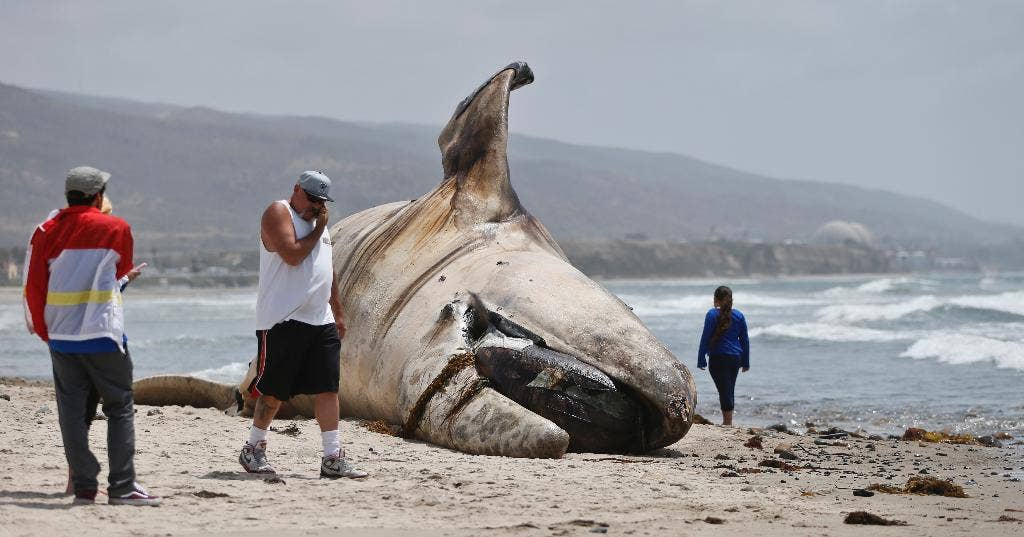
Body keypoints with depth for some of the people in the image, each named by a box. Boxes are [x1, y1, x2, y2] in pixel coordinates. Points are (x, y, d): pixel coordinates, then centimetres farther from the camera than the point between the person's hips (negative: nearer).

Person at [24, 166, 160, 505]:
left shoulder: (45, 232, 5)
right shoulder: (115, 228, -2)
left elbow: (33, 289, 4)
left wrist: (43, 332, 15)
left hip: (61, 337, 3)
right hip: (103, 334, -3)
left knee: (72, 412, 7)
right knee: (120, 408, 4)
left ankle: (84, 487, 7)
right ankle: (122, 488, 0)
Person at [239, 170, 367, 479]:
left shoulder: (317, 221, 21)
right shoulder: (279, 213, -5)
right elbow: (292, 255, -20)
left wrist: (338, 313, 23)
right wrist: (317, 232, -7)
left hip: (321, 320, 8)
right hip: (283, 321, -7)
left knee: (328, 388, 1)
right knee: (273, 389, -1)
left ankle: (333, 458, 2)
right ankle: (253, 450, 14)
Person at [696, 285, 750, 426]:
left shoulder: (712, 314, -8)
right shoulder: (739, 315, 7)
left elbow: (705, 338, -8)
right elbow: (745, 340, 11)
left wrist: (701, 359, -4)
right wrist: (746, 362, 17)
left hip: (719, 358, -5)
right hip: (736, 358, 6)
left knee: (725, 391, -5)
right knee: (730, 391, 16)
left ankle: (728, 423, -6)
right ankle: (728, 422, 22)